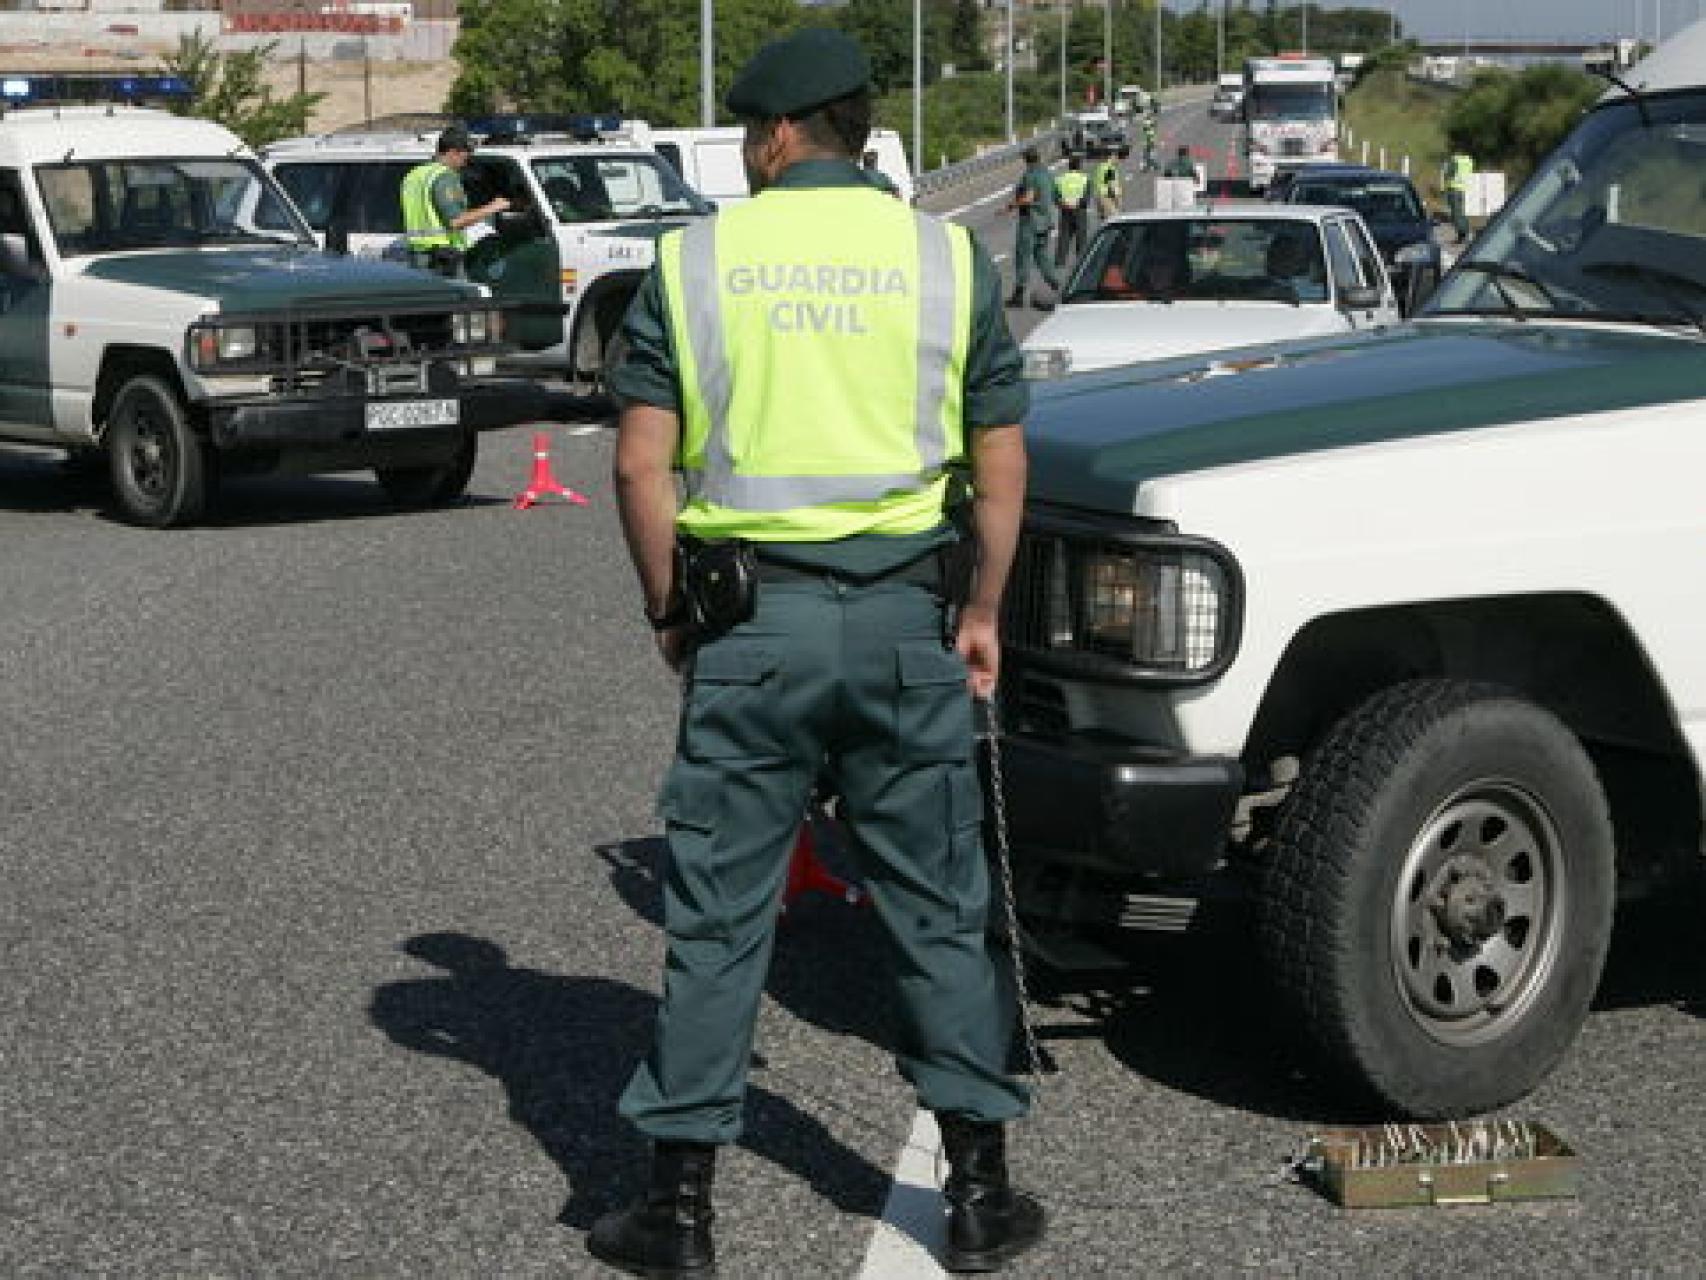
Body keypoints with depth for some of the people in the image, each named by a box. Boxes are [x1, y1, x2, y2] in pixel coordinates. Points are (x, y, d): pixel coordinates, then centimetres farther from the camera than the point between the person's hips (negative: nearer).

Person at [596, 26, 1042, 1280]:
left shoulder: (694, 260, 0)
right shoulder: (948, 258, 4)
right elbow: (1001, 462, 4)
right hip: (905, 615, 1)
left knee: (719, 916, 6)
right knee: (941, 908, 11)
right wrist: (983, 611, 14)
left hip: (750, 620, -1)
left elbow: (642, 463, -3)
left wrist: (669, 609, 8)